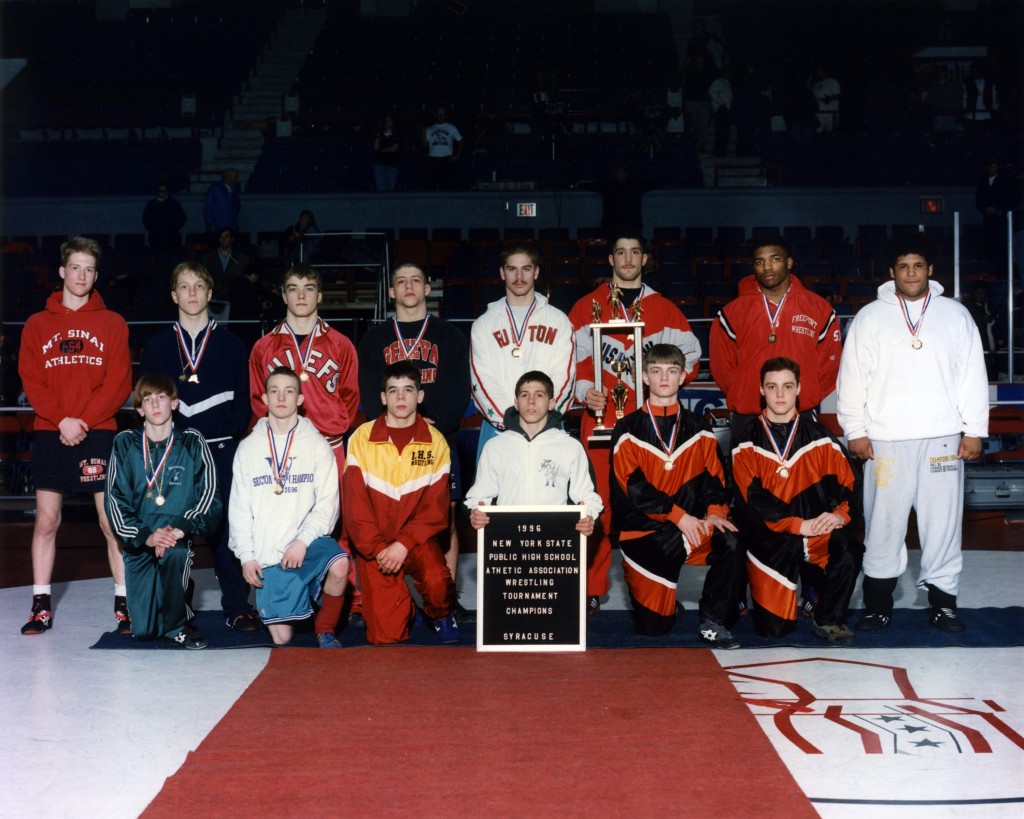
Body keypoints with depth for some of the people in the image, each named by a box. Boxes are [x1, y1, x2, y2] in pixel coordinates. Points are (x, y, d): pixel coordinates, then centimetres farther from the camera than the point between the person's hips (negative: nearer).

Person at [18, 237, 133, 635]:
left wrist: (83, 421, -12)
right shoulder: (37, 325, 10)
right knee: (46, 520, 4)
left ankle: (124, 605, 4)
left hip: (98, 433, -2)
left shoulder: (112, 323, 6)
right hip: (49, 433, 2)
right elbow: (30, 380, 3)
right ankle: (41, 606, 13)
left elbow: (119, 383, -1)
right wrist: (61, 419, -11)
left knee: (111, 521, -3)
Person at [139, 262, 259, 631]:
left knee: (226, 525, -3)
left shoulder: (230, 344, 8)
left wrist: (232, 438, -5)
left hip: (221, 450, -1)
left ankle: (237, 605, 4)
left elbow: (243, 398, 6)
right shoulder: (158, 346, 10)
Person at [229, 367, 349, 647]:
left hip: (309, 540, -1)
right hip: (267, 552, 1)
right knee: (281, 637, -4)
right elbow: (239, 507, 7)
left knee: (339, 565, -35)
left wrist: (303, 540, -17)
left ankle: (325, 629, -8)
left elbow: (327, 501, -4)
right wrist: (246, 555, -2)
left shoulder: (316, 444, 2)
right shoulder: (248, 448, 8)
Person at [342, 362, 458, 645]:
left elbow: (436, 508, -5)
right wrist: (378, 549, -15)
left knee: (437, 582, -32)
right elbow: (355, 505, -6)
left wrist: (404, 545, -17)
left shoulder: (435, 442, -1)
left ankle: (442, 617, 4)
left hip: (417, 540, 0)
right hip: (373, 544, 0)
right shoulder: (361, 439, -3)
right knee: (386, 635, -9)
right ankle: (403, 610, 28)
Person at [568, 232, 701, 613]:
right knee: (598, 501, -4)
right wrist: (584, 390, -10)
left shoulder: (665, 309, 14)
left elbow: (690, 356, 15)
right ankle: (592, 588, 4)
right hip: (601, 417, -1)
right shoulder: (586, 307, 11)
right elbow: (571, 357, 7)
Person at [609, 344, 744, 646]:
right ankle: (665, 606, 26)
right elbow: (633, 488, -8)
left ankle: (713, 622, -16)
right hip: (643, 528, -2)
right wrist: (678, 516, -17)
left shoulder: (698, 431, 13)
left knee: (730, 542, -32)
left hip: (694, 525, 3)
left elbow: (715, 478, 7)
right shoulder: (628, 432, 3)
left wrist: (715, 511, -14)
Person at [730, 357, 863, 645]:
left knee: (848, 548, -33)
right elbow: (751, 500, -8)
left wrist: (840, 514, -19)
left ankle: (828, 619, -7)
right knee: (773, 627, -12)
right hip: (770, 537, -1)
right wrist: (798, 525, -19)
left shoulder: (820, 437, 9)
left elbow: (849, 485, 3)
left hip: (818, 532, 2)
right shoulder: (746, 444, 3)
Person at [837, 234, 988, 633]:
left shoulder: (955, 315, 9)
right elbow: (852, 376, 4)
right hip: (886, 439, -1)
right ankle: (878, 604, 11)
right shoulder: (869, 317, 6)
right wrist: (855, 430, -1)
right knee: (883, 522, 1)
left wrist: (974, 430, 3)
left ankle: (943, 598, 16)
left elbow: (973, 375, 8)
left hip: (943, 436, 1)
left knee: (943, 519, 4)